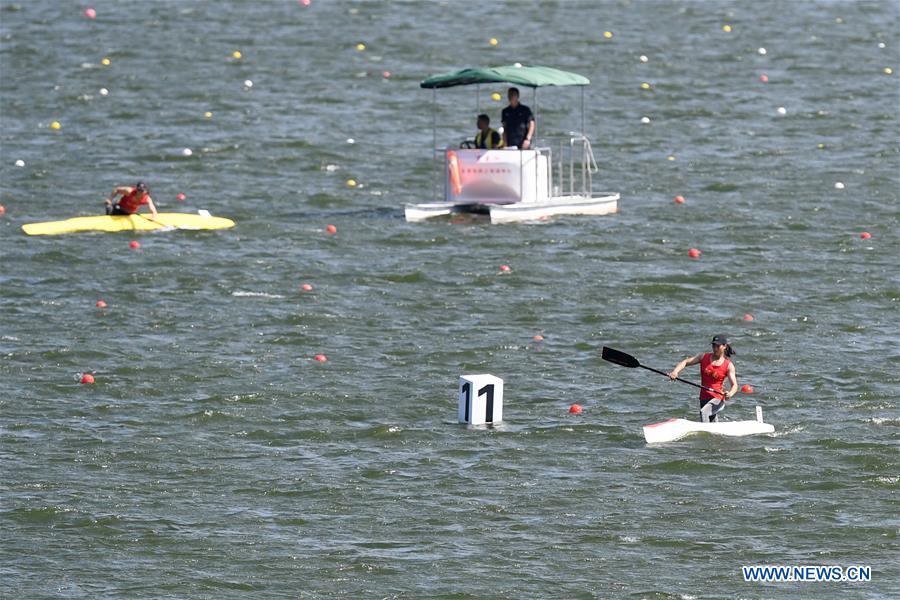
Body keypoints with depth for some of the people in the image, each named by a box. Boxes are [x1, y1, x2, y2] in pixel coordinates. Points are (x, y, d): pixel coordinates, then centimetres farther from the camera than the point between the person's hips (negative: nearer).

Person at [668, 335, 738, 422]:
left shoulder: (728, 366, -6)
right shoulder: (704, 357, 2)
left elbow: (734, 385, -10)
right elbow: (685, 362, -3)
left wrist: (730, 393, -33)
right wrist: (675, 371, -23)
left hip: (718, 399, -5)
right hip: (704, 398, 5)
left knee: (703, 412, -33)